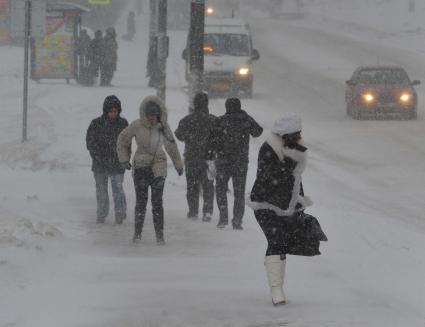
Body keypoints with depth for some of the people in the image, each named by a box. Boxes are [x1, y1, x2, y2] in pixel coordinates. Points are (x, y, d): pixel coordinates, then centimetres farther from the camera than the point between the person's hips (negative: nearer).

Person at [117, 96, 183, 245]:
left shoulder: (164, 127, 1)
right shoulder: (137, 126, -5)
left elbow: (172, 147, 16)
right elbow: (123, 139, 10)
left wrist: (178, 165, 23)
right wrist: (124, 158, 8)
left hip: (158, 167, 1)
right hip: (141, 166, -1)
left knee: (157, 202, -4)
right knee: (141, 201, -1)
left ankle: (160, 235, -1)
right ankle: (137, 233, 11)